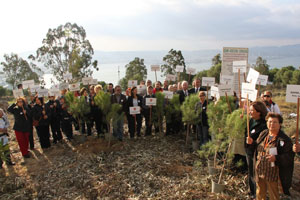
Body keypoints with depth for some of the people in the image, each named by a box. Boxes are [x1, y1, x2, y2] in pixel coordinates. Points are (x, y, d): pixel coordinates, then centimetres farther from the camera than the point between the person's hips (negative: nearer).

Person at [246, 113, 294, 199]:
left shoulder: (285, 139, -16)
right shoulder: (263, 134, 3)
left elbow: (289, 156, -19)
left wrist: (276, 158, -32)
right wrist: (252, 142, -3)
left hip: (272, 174, -5)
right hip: (259, 171, 5)